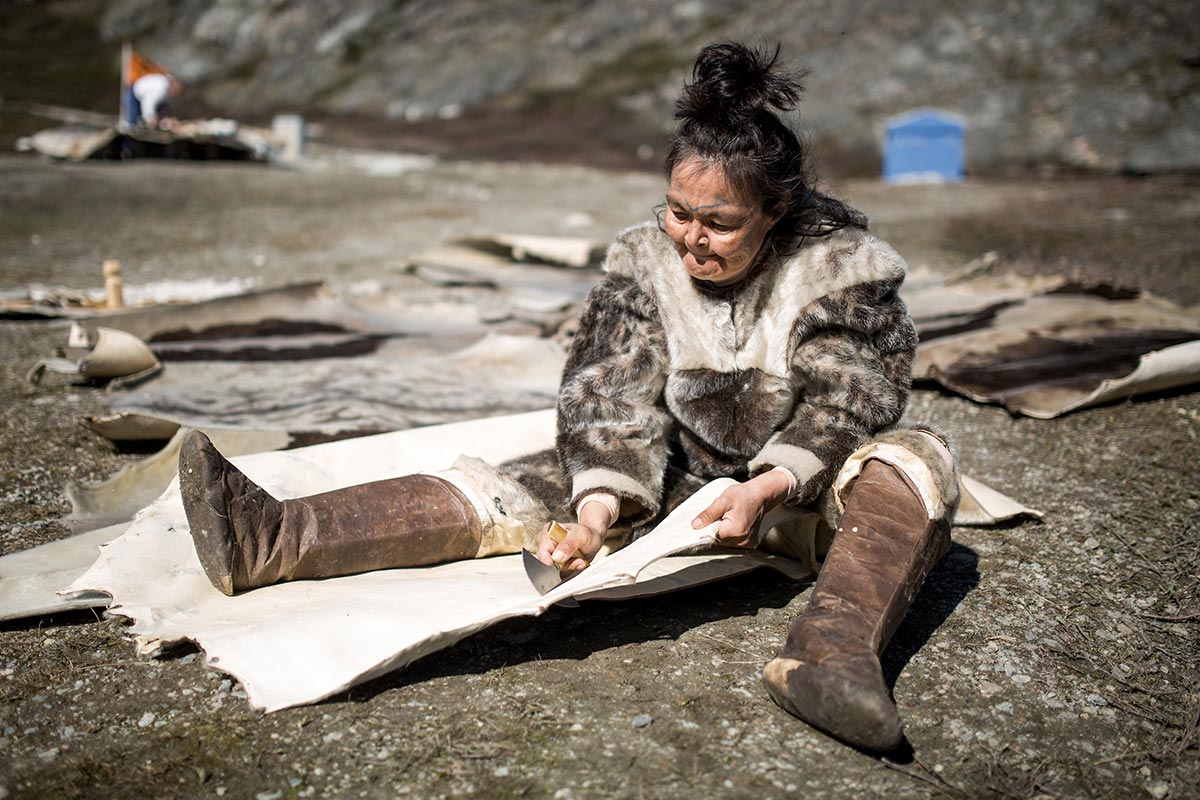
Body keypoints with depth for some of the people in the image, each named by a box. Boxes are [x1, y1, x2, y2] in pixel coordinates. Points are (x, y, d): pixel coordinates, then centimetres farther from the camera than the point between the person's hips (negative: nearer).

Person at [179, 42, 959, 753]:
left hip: (797, 490, -1)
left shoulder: (844, 267, -10)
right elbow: (617, 398, -11)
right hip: (676, 479, 2)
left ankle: (834, 651, -56)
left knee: (920, 457, -30)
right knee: (516, 488, -16)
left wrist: (766, 487, -31)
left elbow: (844, 404, -14)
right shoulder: (645, 262, -4)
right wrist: (600, 507, -28)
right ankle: (272, 539, -28)